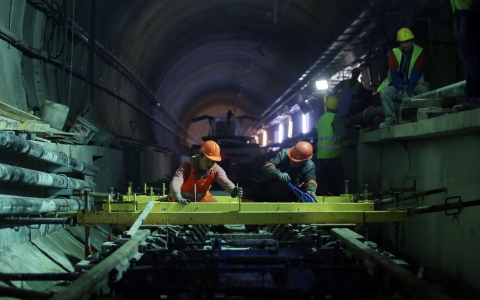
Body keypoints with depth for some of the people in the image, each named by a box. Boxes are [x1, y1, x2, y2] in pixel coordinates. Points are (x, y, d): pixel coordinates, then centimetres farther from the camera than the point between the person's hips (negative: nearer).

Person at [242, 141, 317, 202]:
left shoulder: (309, 166, -14)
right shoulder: (284, 153, -11)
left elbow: (311, 180, -28)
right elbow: (267, 165, -18)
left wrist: (311, 190, -54)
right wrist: (278, 174, -40)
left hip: (287, 199, -1)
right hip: (268, 189, 1)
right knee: (247, 193, -15)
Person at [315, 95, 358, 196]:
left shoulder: (320, 119, 14)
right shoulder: (335, 118, -7)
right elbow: (344, 133, -18)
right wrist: (358, 132, -5)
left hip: (320, 156, 7)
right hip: (332, 155, -7)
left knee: (322, 182, 9)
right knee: (338, 179, -2)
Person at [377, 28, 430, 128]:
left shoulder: (420, 52, -6)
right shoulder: (395, 52, -3)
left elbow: (416, 73, -16)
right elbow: (394, 75, -9)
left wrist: (409, 90, -29)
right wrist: (402, 91, -23)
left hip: (414, 85, -1)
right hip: (398, 85, 2)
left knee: (424, 90, -34)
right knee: (384, 92, -26)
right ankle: (391, 119, -30)